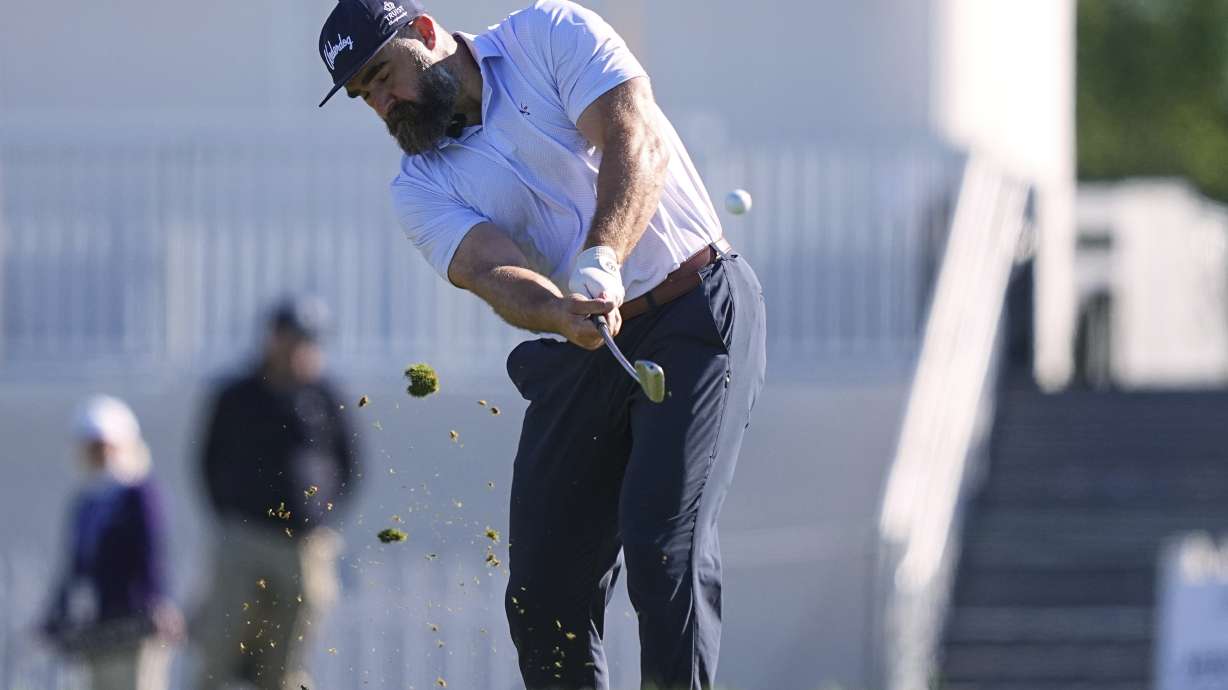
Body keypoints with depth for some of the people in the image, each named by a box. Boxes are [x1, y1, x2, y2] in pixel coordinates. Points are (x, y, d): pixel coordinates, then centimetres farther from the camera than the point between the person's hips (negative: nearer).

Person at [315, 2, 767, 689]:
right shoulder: (421, 188, 6)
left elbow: (638, 140, -17)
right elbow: (491, 271, -13)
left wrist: (600, 258, -33)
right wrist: (563, 313, -36)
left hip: (698, 311, -5)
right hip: (582, 350, 5)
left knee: (662, 543, -20)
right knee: (544, 585, -2)